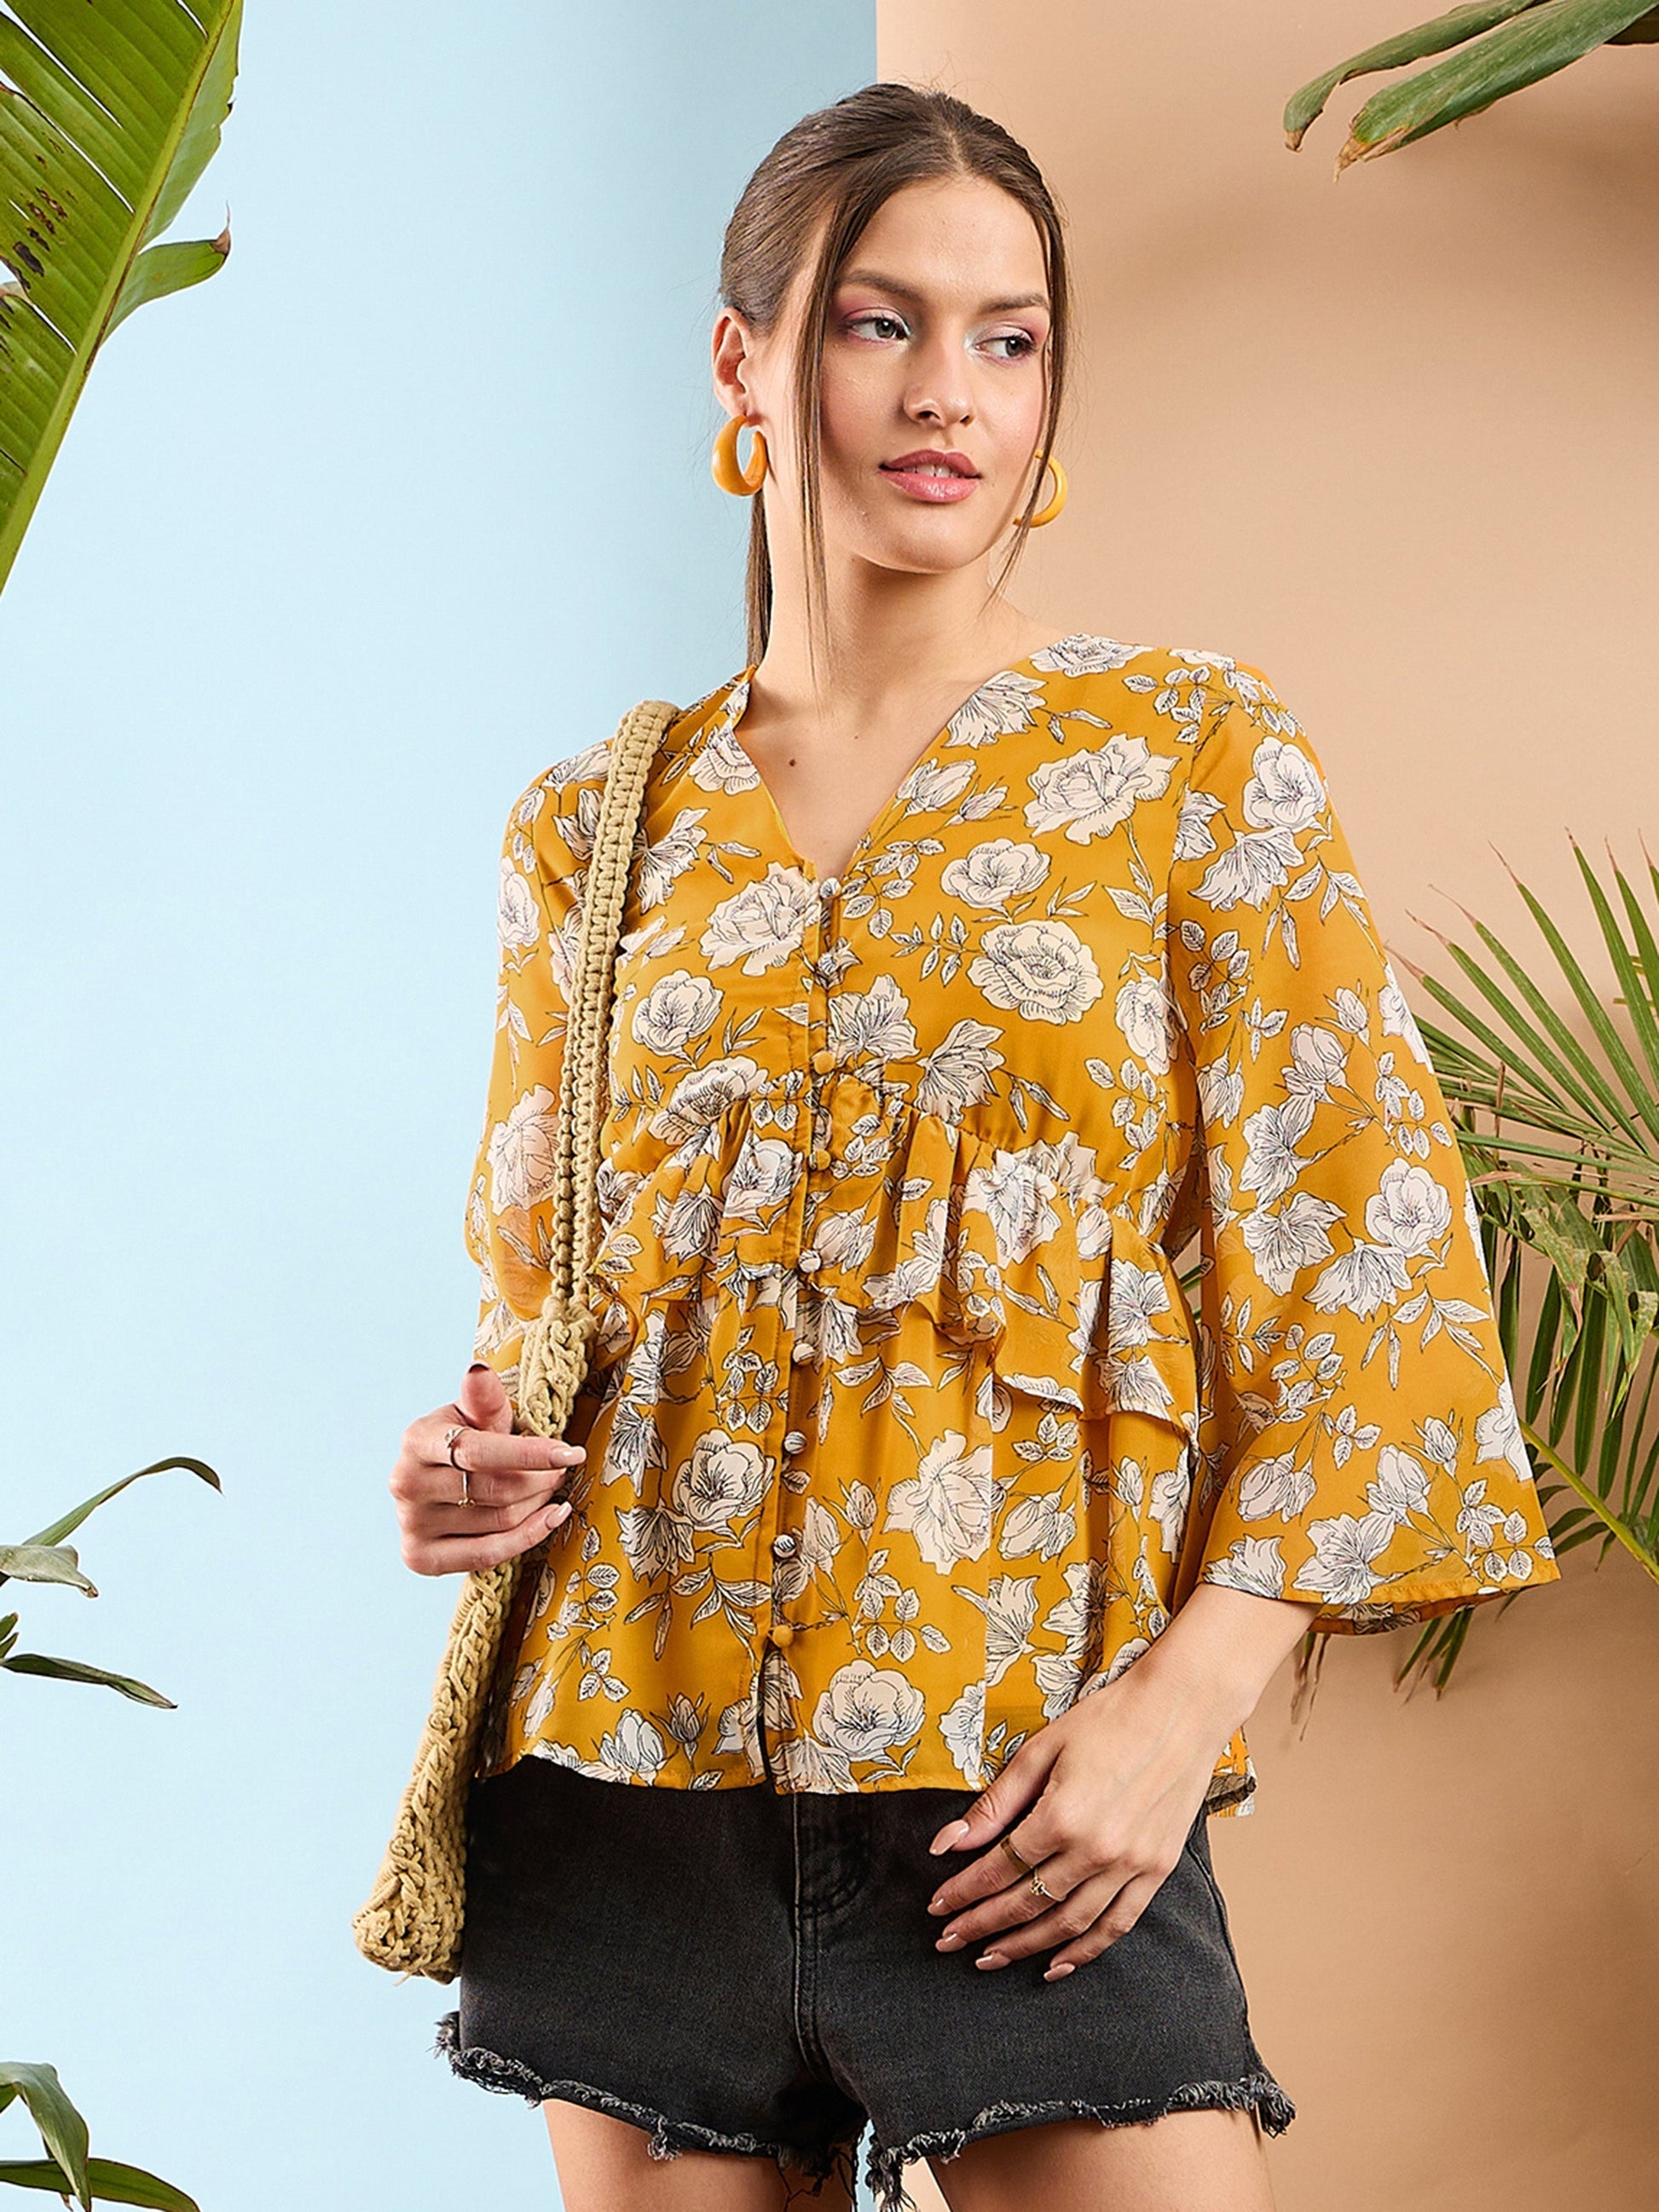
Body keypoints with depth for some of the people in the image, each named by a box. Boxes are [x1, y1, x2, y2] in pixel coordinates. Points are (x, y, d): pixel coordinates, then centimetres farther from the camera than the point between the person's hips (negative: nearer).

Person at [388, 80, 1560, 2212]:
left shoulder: (1195, 758, 1)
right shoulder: (594, 829, 10)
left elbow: (1362, 1256, -3)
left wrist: (1190, 1693, -13)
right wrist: (473, 1448, -3)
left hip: (1027, 1807, -3)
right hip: (634, 1769, 3)